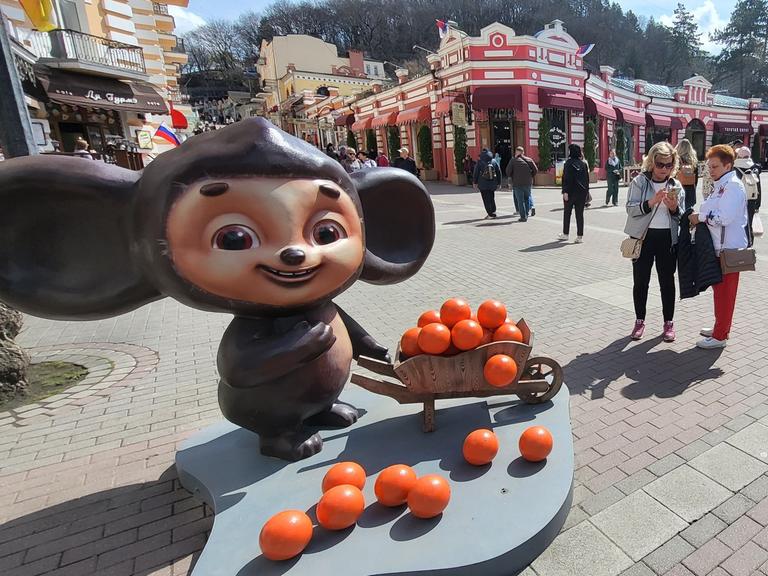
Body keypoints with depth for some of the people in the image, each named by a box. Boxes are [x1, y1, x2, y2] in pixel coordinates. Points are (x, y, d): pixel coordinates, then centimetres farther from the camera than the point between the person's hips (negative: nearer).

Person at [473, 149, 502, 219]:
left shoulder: (479, 163, -5)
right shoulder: (494, 162, 6)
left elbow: (475, 173, -3)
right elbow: (499, 172, 9)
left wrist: (474, 183, 6)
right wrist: (498, 183, 15)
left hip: (483, 185, -4)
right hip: (493, 184, 4)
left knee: (486, 200, 0)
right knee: (492, 199, 17)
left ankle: (490, 214, -3)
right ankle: (493, 212, 15)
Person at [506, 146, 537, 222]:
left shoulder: (513, 160, -2)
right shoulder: (529, 160, 8)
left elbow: (508, 171, -7)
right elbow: (535, 170, 3)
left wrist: (510, 178, 9)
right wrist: (530, 177, 14)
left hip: (517, 183, -3)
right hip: (528, 183, 3)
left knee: (520, 200, 0)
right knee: (527, 198, 17)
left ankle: (523, 217, -2)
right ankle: (526, 214, 16)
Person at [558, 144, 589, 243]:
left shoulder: (569, 163, -9)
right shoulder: (584, 164, 8)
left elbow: (566, 178, -15)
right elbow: (587, 179, 11)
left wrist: (565, 191, -14)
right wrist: (586, 192, 16)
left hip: (571, 192, -4)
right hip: (582, 192, 4)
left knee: (567, 213, 10)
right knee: (580, 214, 5)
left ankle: (565, 234, 19)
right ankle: (580, 236, 3)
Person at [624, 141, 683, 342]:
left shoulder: (676, 186, 6)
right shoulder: (639, 181, -2)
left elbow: (681, 216, 7)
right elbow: (630, 208, -11)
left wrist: (674, 208, -14)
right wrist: (651, 202, -26)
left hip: (668, 238, 2)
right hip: (643, 237, -2)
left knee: (667, 281, 9)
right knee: (640, 281, 6)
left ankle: (669, 322, 22)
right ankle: (640, 321, 21)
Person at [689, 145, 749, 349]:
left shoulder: (733, 185, -14)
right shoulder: (722, 185, 15)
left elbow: (724, 217, -24)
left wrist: (699, 217, -13)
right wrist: (700, 216, 4)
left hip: (729, 248, -9)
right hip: (719, 247, 9)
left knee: (724, 292, -2)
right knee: (719, 289, 17)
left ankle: (720, 336, 7)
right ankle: (721, 328, 30)